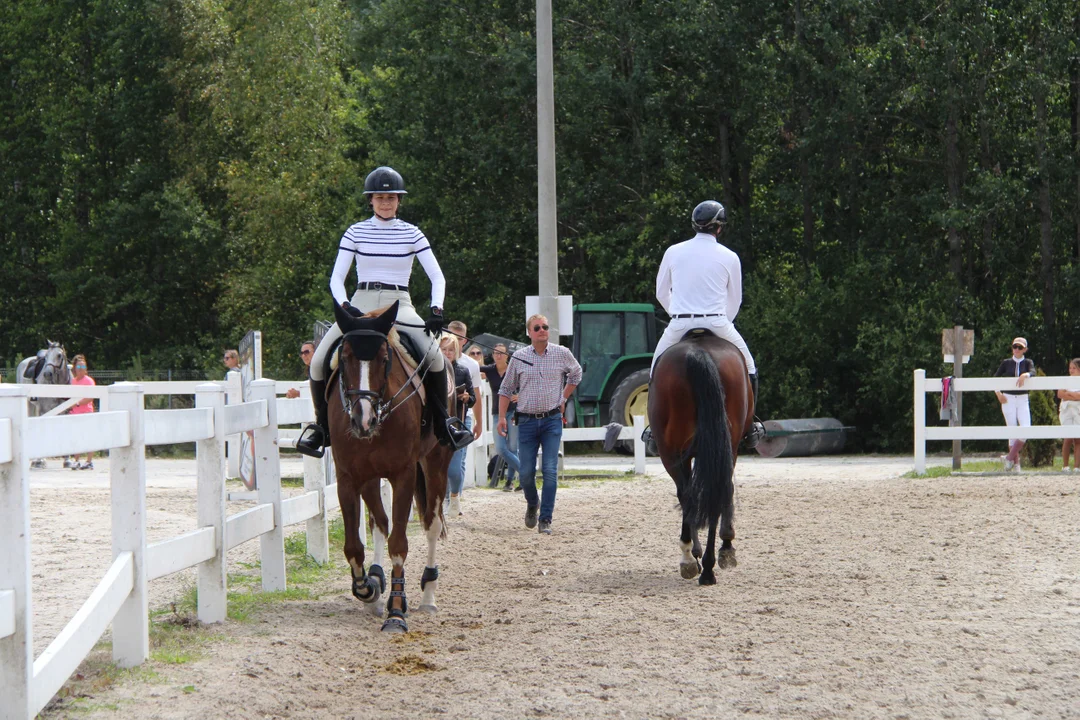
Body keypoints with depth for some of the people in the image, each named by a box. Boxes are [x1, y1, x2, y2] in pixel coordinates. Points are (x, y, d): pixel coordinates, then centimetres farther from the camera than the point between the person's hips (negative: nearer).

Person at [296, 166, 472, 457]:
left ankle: (443, 423, -10)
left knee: (434, 356, -28)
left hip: (399, 305, -1)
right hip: (361, 303, 1)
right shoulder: (355, 233, 6)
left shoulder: (411, 234, 6)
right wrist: (345, 306, -16)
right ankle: (321, 426, 2)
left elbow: (437, 277, 3)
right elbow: (336, 278, 3)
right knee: (319, 360, -19)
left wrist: (436, 310, -14)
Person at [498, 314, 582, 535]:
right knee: (526, 473, 1)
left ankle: (546, 519, -4)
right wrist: (502, 417, 1)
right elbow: (506, 389, 9)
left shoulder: (562, 354, 2)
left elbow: (576, 374, 23)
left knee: (550, 471, -8)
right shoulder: (519, 357, 2)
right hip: (527, 421, 1)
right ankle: (532, 505, 30)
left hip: (552, 420, 0)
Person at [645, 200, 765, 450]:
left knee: (657, 369, 22)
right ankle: (750, 425, 16)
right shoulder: (729, 258, 1)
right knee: (747, 365, 19)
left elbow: (661, 293, 14)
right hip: (716, 323, -1)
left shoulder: (673, 252, 4)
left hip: (679, 326, 1)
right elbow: (735, 300, 10)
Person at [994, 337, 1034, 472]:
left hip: (1022, 400, 1)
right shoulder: (1006, 363, 5)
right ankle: (1016, 463, 3)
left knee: (1026, 428, -15)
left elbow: (1033, 372, -15)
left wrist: (1025, 375, -37)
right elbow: (995, 379, 6)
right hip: (1008, 400, -1)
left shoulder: (1027, 363, 6)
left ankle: (1010, 457, -7)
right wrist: (998, 394, -7)